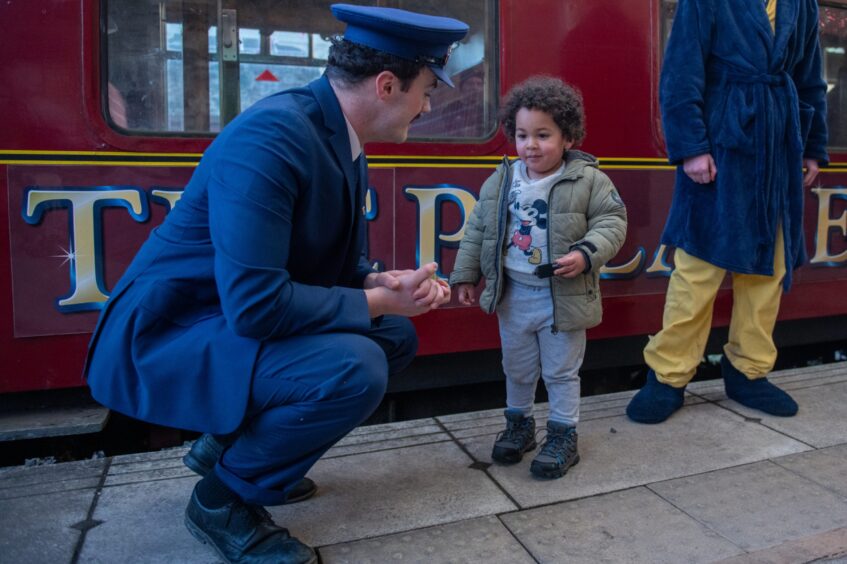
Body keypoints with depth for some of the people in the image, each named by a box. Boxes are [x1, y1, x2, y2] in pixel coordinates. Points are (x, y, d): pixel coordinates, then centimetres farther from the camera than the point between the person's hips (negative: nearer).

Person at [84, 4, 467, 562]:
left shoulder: (343, 141, 3)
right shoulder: (271, 135, -26)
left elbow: (338, 263, 13)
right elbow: (254, 302, -31)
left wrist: (388, 283, -9)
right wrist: (380, 300, -19)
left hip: (235, 318, 10)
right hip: (166, 334, -9)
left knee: (397, 336, 8)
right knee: (355, 366, -29)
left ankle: (230, 441, 16)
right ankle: (222, 499, -2)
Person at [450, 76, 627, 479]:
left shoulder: (589, 180, -10)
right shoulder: (500, 181, 0)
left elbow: (612, 222, -10)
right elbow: (477, 229, 7)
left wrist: (586, 254, -26)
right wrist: (465, 275, 7)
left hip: (563, 297, -4)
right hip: (513, 295, 4)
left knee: (561, 371, 9)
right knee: (517, 367, 19)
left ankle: (563, 435, 26)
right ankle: (519, 423, 40)